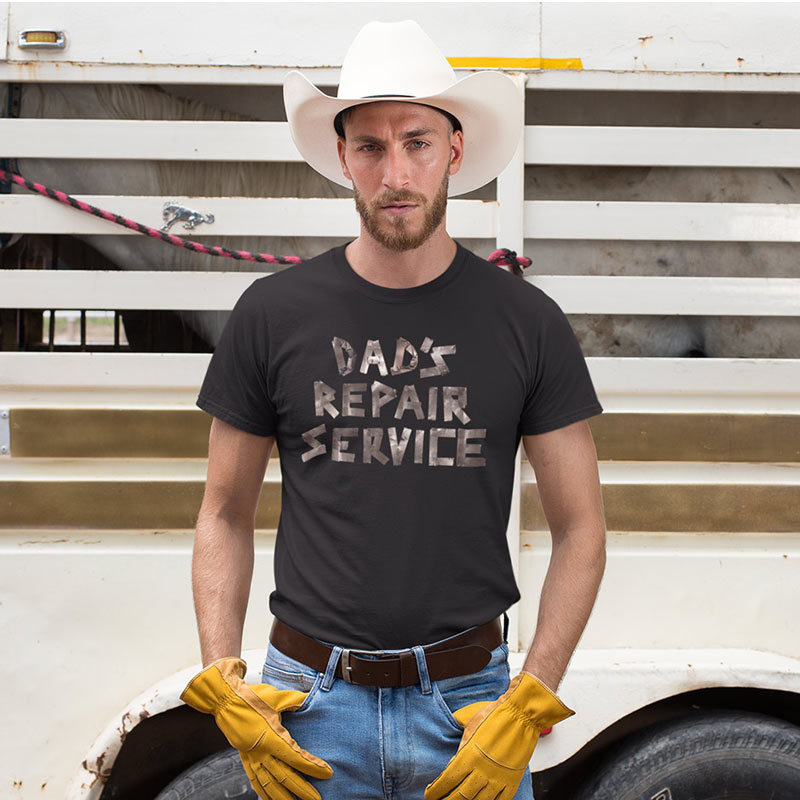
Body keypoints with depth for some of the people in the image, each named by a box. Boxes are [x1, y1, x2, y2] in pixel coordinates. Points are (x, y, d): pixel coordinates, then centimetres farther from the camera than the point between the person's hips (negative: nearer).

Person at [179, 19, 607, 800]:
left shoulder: (527, 322, -4)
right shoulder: (272, 314, -3)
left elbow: (579, 527, -1)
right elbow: (225, 514, 4)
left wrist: (530, 705, -9)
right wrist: (222, 684, -6)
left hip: (469, 698, 0)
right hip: (309, 701, 1)